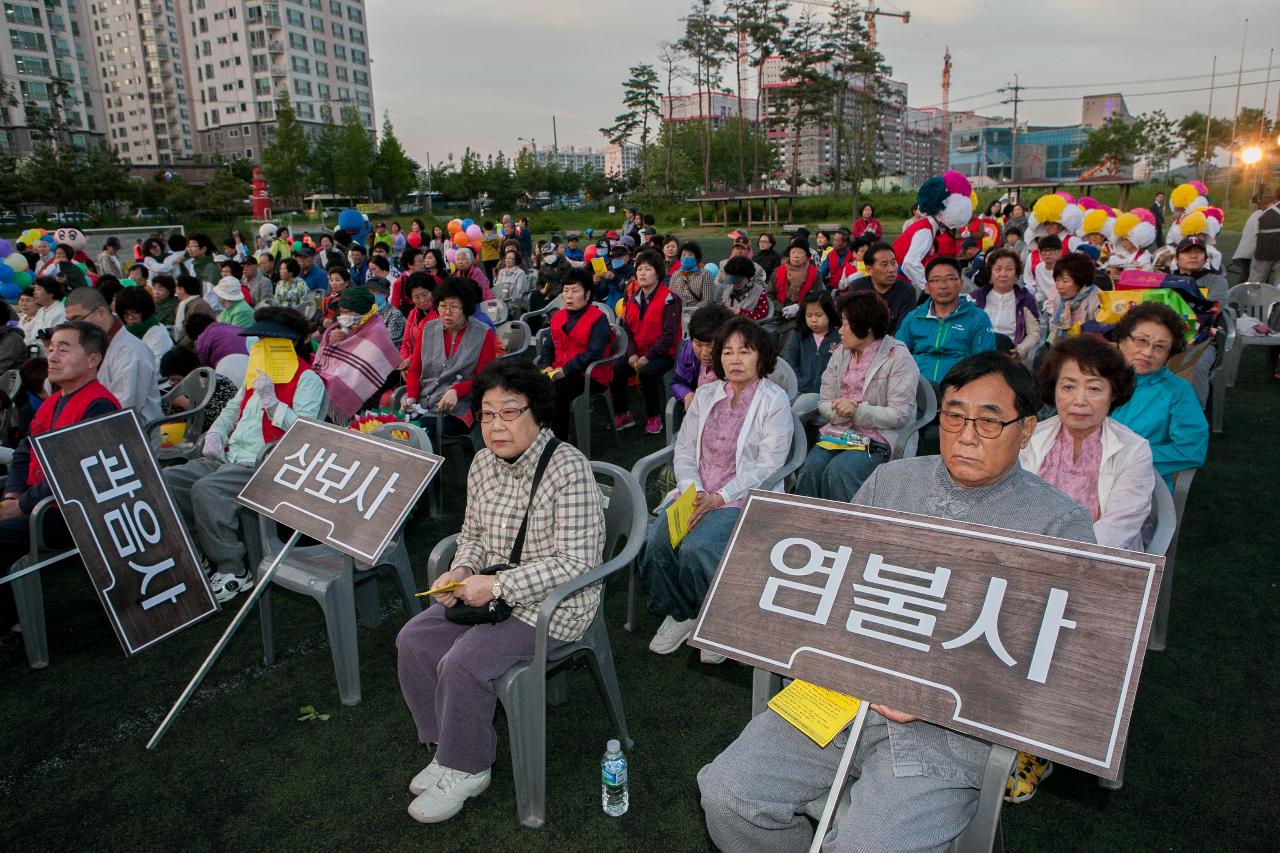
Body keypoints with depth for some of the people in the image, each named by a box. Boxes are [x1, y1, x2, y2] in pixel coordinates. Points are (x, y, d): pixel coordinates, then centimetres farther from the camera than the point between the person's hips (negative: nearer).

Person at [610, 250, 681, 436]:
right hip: (638, 354, 6)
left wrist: (648, 357, -20)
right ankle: (624, 415, 4)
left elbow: (669, 334, -15)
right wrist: (632, 354, -8)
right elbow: (628, 330, 10)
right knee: (614, 372, -17)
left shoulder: (669, 299, -9)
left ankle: (654, 417, -15)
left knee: (646, 372, -35)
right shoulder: (633, 300, 11)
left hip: (663, 354, -6)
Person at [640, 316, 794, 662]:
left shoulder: (774, 400, -4)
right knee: (654, 540, -21)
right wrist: (691, 491, -9)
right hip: (695, 492, 5)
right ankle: (679, 614, 4)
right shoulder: (705, 394, 11)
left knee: (696, 548, -29)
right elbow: (684, 450, 10)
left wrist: (718, 498, -18)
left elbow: (767, 467, -10)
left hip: (746, 498, -5)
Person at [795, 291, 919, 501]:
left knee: (839, 471, -30)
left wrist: (857, 411, -18)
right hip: (838, 432, 5)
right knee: (811, 468, -23)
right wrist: (840, 410, -12)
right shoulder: (840, 353, 14)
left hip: (877, 439, -5)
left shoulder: (898, 358, -5)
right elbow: (824, 403, 11)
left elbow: (900, 415, -11)